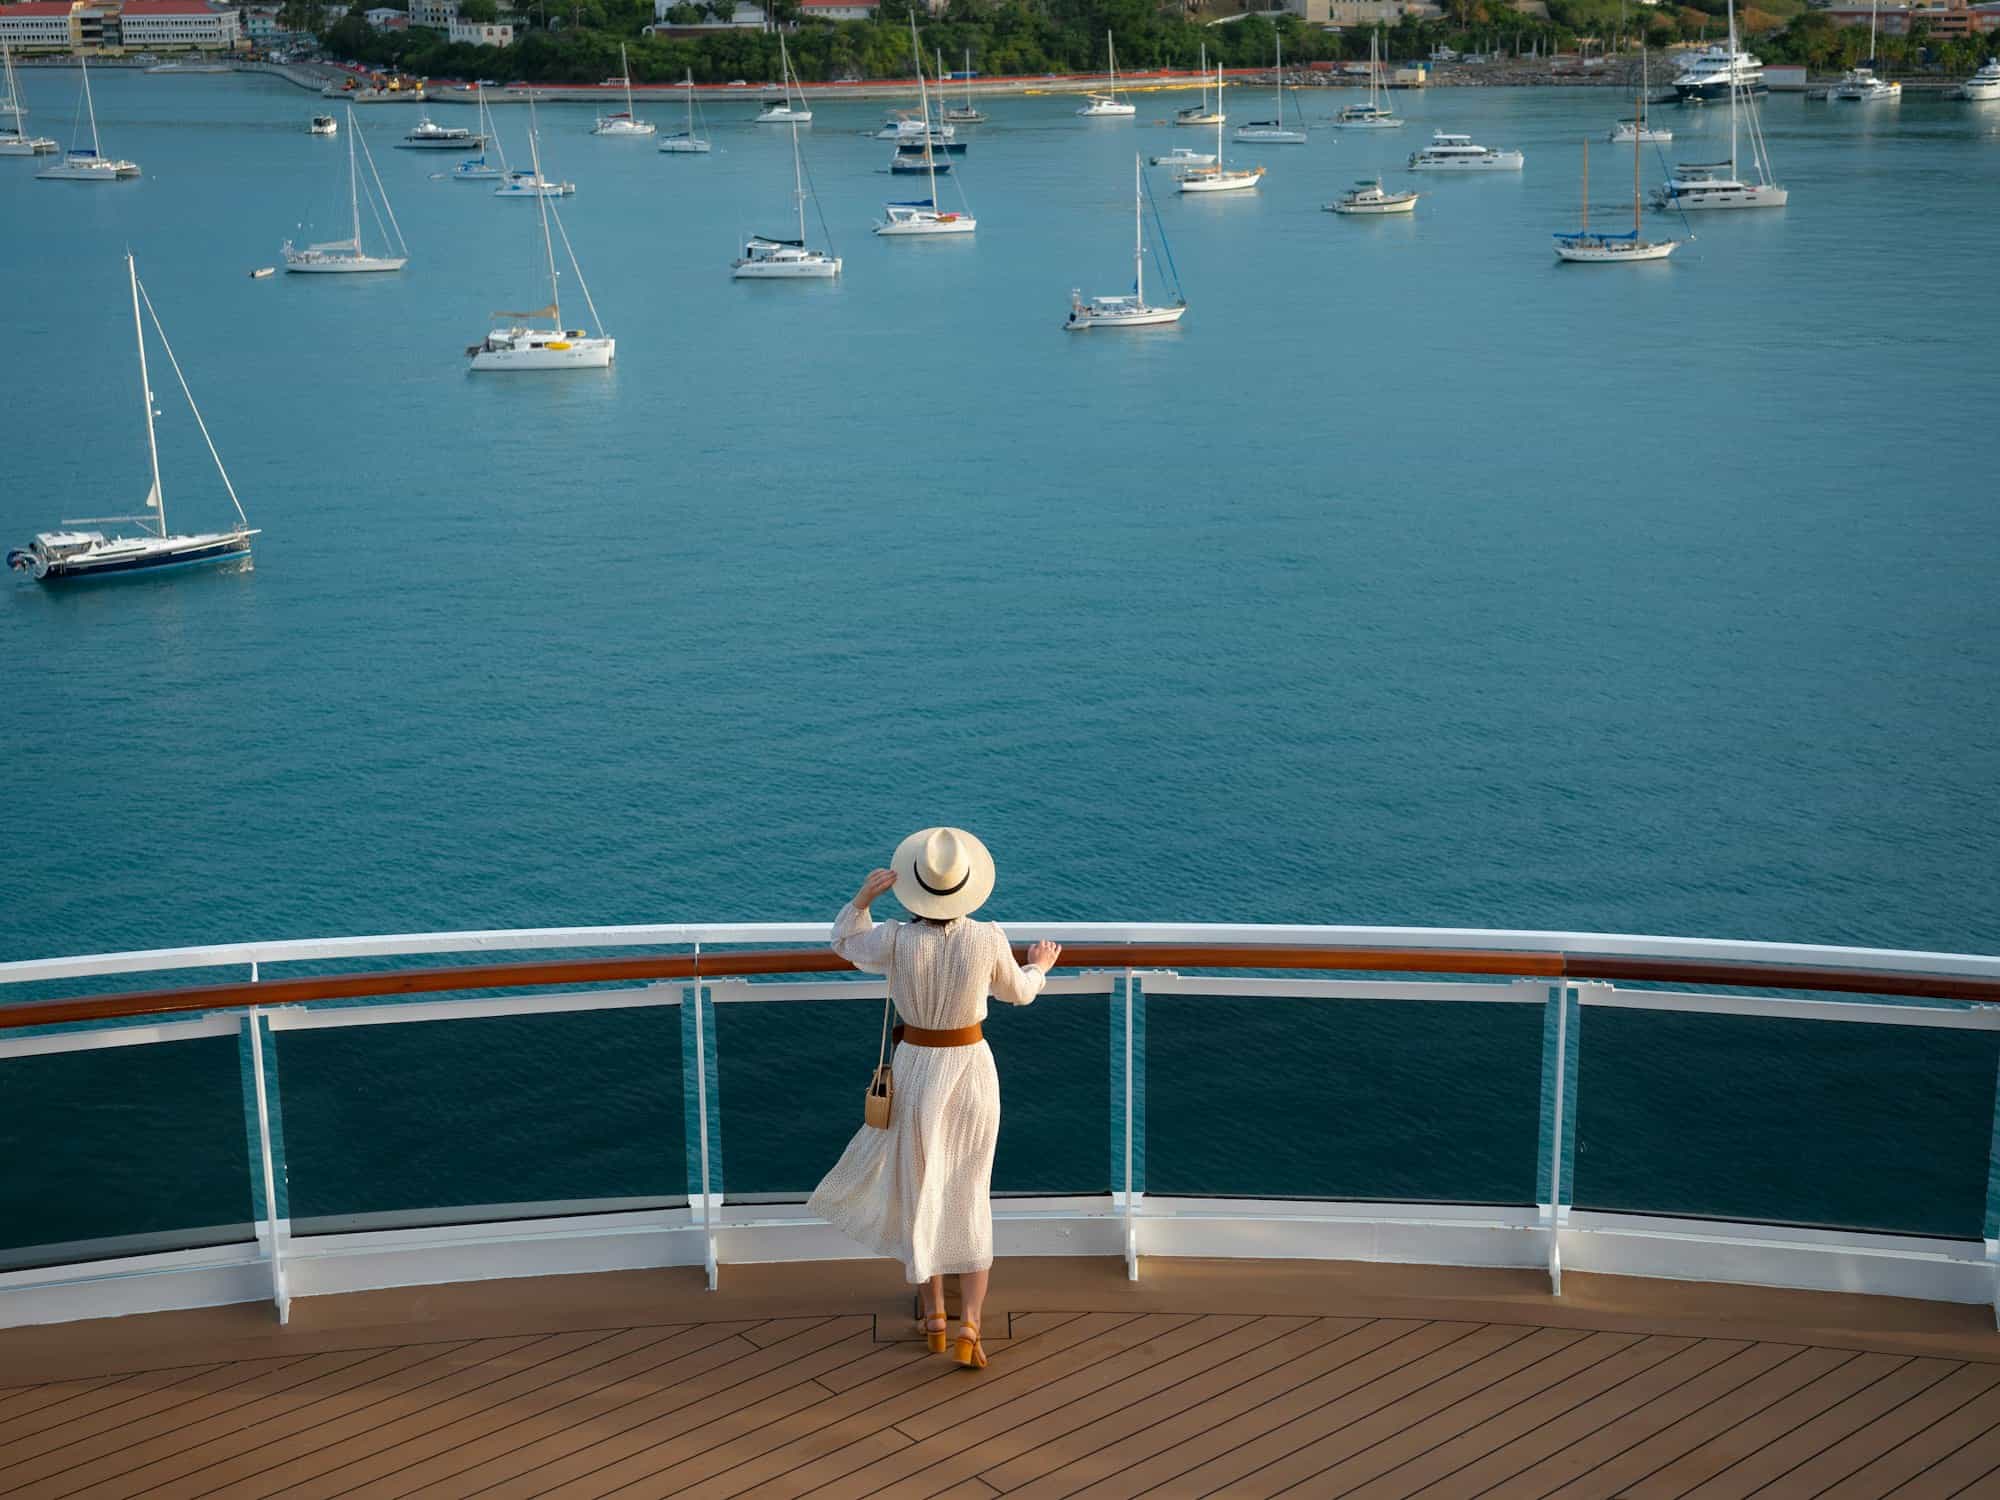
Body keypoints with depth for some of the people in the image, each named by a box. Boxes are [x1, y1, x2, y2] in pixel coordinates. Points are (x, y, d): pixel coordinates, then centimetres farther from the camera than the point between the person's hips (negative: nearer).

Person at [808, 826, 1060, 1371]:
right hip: (972, 1068, 1)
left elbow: (845, 943, 3)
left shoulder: (896, 941, -21)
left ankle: (934, 1315, 27)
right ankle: (968, 1327, 1)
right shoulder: (989, 939, -19)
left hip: (917, 1070, 0)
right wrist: (1038, 969, 25)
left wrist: (863, 898, -13)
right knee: (968, 1199, 12)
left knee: (920, 1190, 19)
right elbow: (1014, 991, 4)